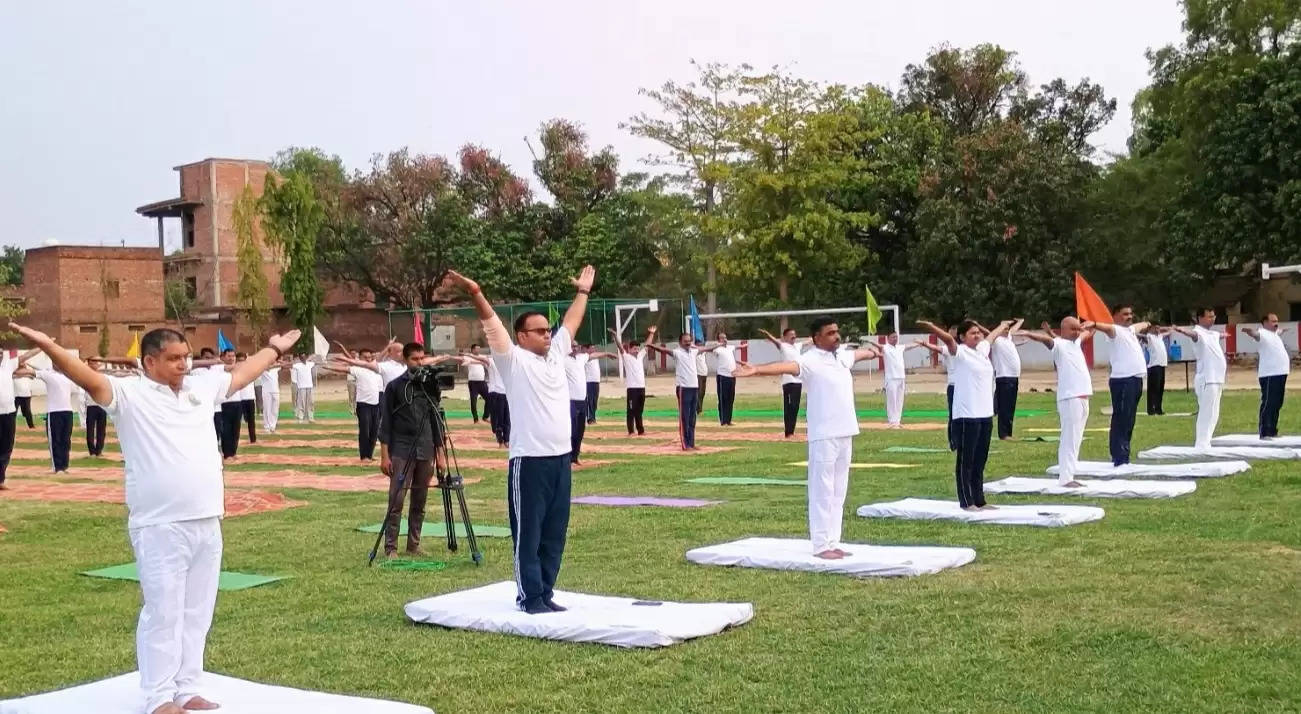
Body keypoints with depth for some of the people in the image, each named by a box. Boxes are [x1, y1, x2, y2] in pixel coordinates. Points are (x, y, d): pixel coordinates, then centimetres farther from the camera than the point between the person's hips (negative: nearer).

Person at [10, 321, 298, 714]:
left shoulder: (202, 385, 13)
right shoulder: (129, 393, -5)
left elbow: (241, 373, 29)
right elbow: (88, 377, -20)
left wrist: (275, 348, 41)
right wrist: (47, 346, -35)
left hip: (206, 523, 6)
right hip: (160, 527, -6)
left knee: (197, 612, 13)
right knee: (163, 612, -2)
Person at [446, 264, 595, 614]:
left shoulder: (556, 355, 15)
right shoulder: (514, 360, -3)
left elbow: (571, 323, 27)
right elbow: (493, 326, -14)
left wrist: (583, 291, 35)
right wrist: (476, 294, -25)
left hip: (561, 458, 7)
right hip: (529, 461, -7)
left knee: (554, 534, 12)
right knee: (528, 534, 0)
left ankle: (546, 594, 21)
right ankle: (529, 598, 7)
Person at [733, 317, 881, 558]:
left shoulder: (843, 356, 12)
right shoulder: (810, 360, -12)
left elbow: (859, 352, 36)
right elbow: (787, 366, -31)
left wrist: (873, 351, 58)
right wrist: (756, 369, -49)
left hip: (845, 434, 8)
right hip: (824, 436, -8)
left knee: (838, 492, 12)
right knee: (822, 492, -4)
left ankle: (833, 543, 19)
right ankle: (821, 546, 0)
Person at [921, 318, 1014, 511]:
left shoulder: (982, 349, 14)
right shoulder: (960, 352, -8)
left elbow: (991, 336, 34)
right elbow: (948, 338, -27)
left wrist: (1003, 326, 53)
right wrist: (929, 326, -46)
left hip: (985, 414, 8)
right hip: (966, 416, -8)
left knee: (980, 460, 13)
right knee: (965, 460, 0)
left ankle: (979, 500, 21)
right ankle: (967, 502, 4)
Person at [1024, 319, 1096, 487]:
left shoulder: (1077, 342, 18)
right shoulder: (1059, 344, -6)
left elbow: (1087, 331, 37)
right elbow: (1046, 339, -27)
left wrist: (1089, 325, 13)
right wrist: (1028, 334, -48)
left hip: (1083, 397, 9)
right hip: (1070, 398, -9)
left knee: (1076, 438, 10)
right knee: (1069, 438, -9)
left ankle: (1068, 474, 15)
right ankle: (1065, 477, -9)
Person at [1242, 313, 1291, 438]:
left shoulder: (1274, 333, 19)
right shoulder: (1263, 333, -9)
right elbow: (1255, 333, -34)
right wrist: (1249, 331, -55)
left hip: (1280, 374, 10)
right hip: (1269, 375, -10)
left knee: (1277, 404, 14)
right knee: (1268, 404, -10)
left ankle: (1272, 431, 22)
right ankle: (1264, 433, -11)